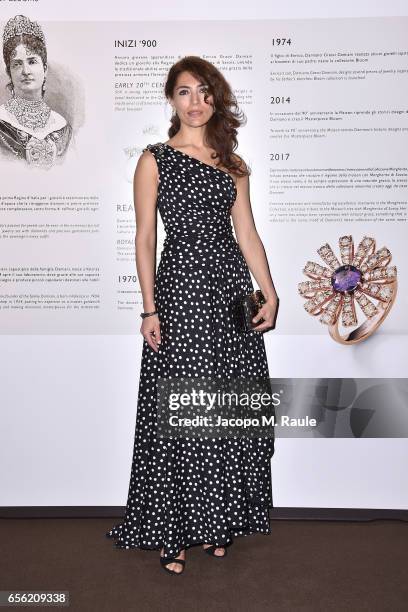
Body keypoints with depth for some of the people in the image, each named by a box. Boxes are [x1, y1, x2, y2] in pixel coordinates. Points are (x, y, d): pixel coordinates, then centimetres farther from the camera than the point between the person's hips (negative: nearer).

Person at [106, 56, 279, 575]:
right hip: (180, 284, -4)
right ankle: (172, 531, 18)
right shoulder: (155, 159, 3)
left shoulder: (232, 163, 14)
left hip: (232, 285, 4)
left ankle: (217, 521, 26)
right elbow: (144, 238, -2)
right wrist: (149, 309, -9)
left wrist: (269, 294, 1)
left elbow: (247, 234, 11)